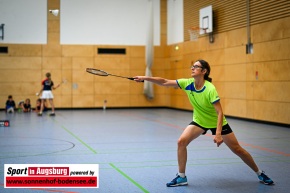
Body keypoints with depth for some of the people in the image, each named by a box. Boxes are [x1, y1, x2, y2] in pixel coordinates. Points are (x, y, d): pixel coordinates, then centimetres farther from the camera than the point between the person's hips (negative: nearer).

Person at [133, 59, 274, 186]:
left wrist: (218, 134, -37)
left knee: (237, 150, 1)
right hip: (199, 121, 4)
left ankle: (259, 173, 23)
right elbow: (164, 82, -14)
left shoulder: (210, 89, -30)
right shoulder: (188, 83, -16)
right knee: (181, 141, -17)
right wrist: (145, 78, -23)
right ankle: (181, 177, -3)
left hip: (217, 122, -4)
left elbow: (220, 112, -30)